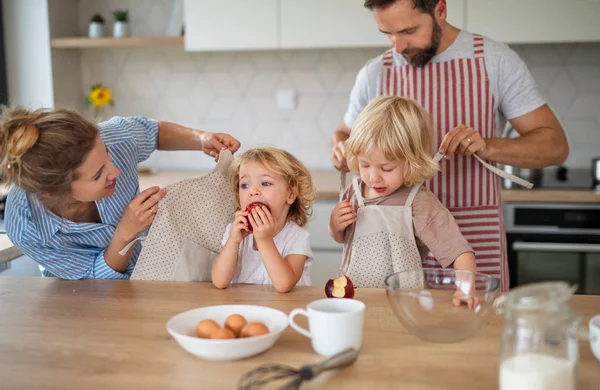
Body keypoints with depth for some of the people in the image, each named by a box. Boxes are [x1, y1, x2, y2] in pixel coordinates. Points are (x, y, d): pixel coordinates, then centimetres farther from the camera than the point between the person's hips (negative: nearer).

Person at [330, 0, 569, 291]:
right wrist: (341, 151, -5)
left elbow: (555, 145, -4)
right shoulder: (374, 74, 2)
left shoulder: (496, 61, -4)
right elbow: (344, 133, 19)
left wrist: (488, 147, -21)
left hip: (476, 237, -1)